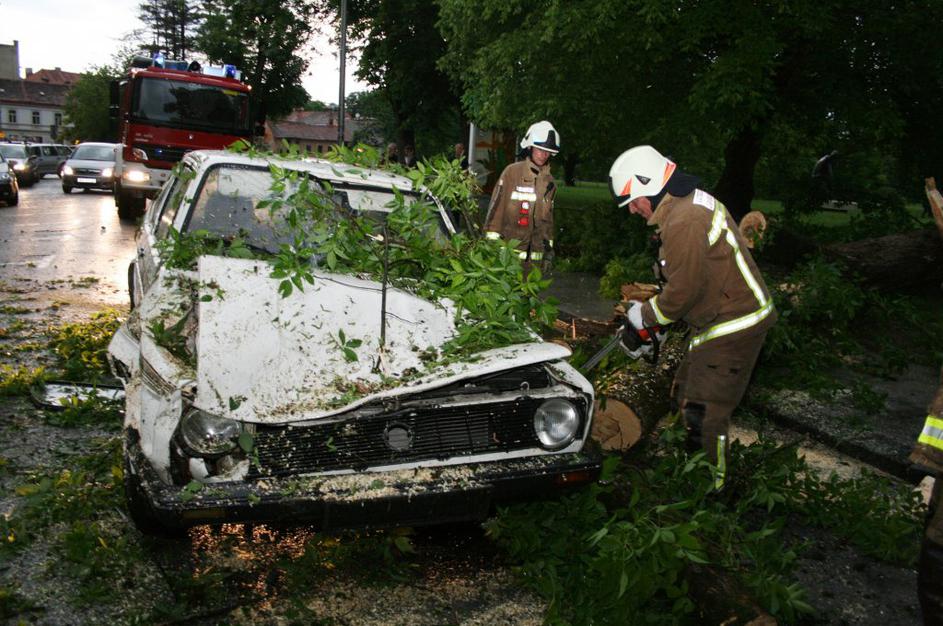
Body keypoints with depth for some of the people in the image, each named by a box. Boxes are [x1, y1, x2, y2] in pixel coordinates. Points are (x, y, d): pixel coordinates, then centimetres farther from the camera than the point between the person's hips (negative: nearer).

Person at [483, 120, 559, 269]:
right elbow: (496, 206, -5)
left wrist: (548, 249, 19)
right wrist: (493, 242, -8)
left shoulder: (549, 181, 12)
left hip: (535, 254, 5)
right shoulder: (512, 172, -4)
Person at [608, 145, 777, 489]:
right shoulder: (692, 203, 11)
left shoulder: (683, 222, -24)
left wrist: (645, 316, -7)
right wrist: (650, 313, 12)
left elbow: (684, 289, -24)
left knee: (703, 413, -6)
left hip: (732, 327, -11)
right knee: (685, 396, 19)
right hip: (721, 322, 11)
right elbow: (683, 276, 16)